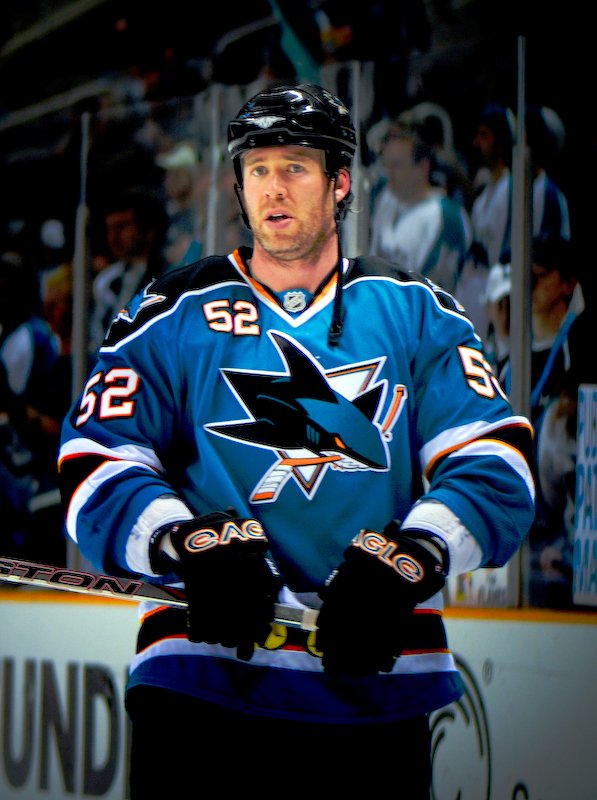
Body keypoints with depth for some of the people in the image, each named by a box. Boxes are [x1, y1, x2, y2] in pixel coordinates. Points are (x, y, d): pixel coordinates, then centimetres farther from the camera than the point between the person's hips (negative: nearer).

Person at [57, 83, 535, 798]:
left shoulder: (414, 313, 10)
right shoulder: (174, 316, 8)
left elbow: (494, 467, 1)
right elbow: (95, 467, 1)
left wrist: (400, 563, -17)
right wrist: (190, 546, -19)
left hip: (377, 688, 1)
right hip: (205, 680, -1)